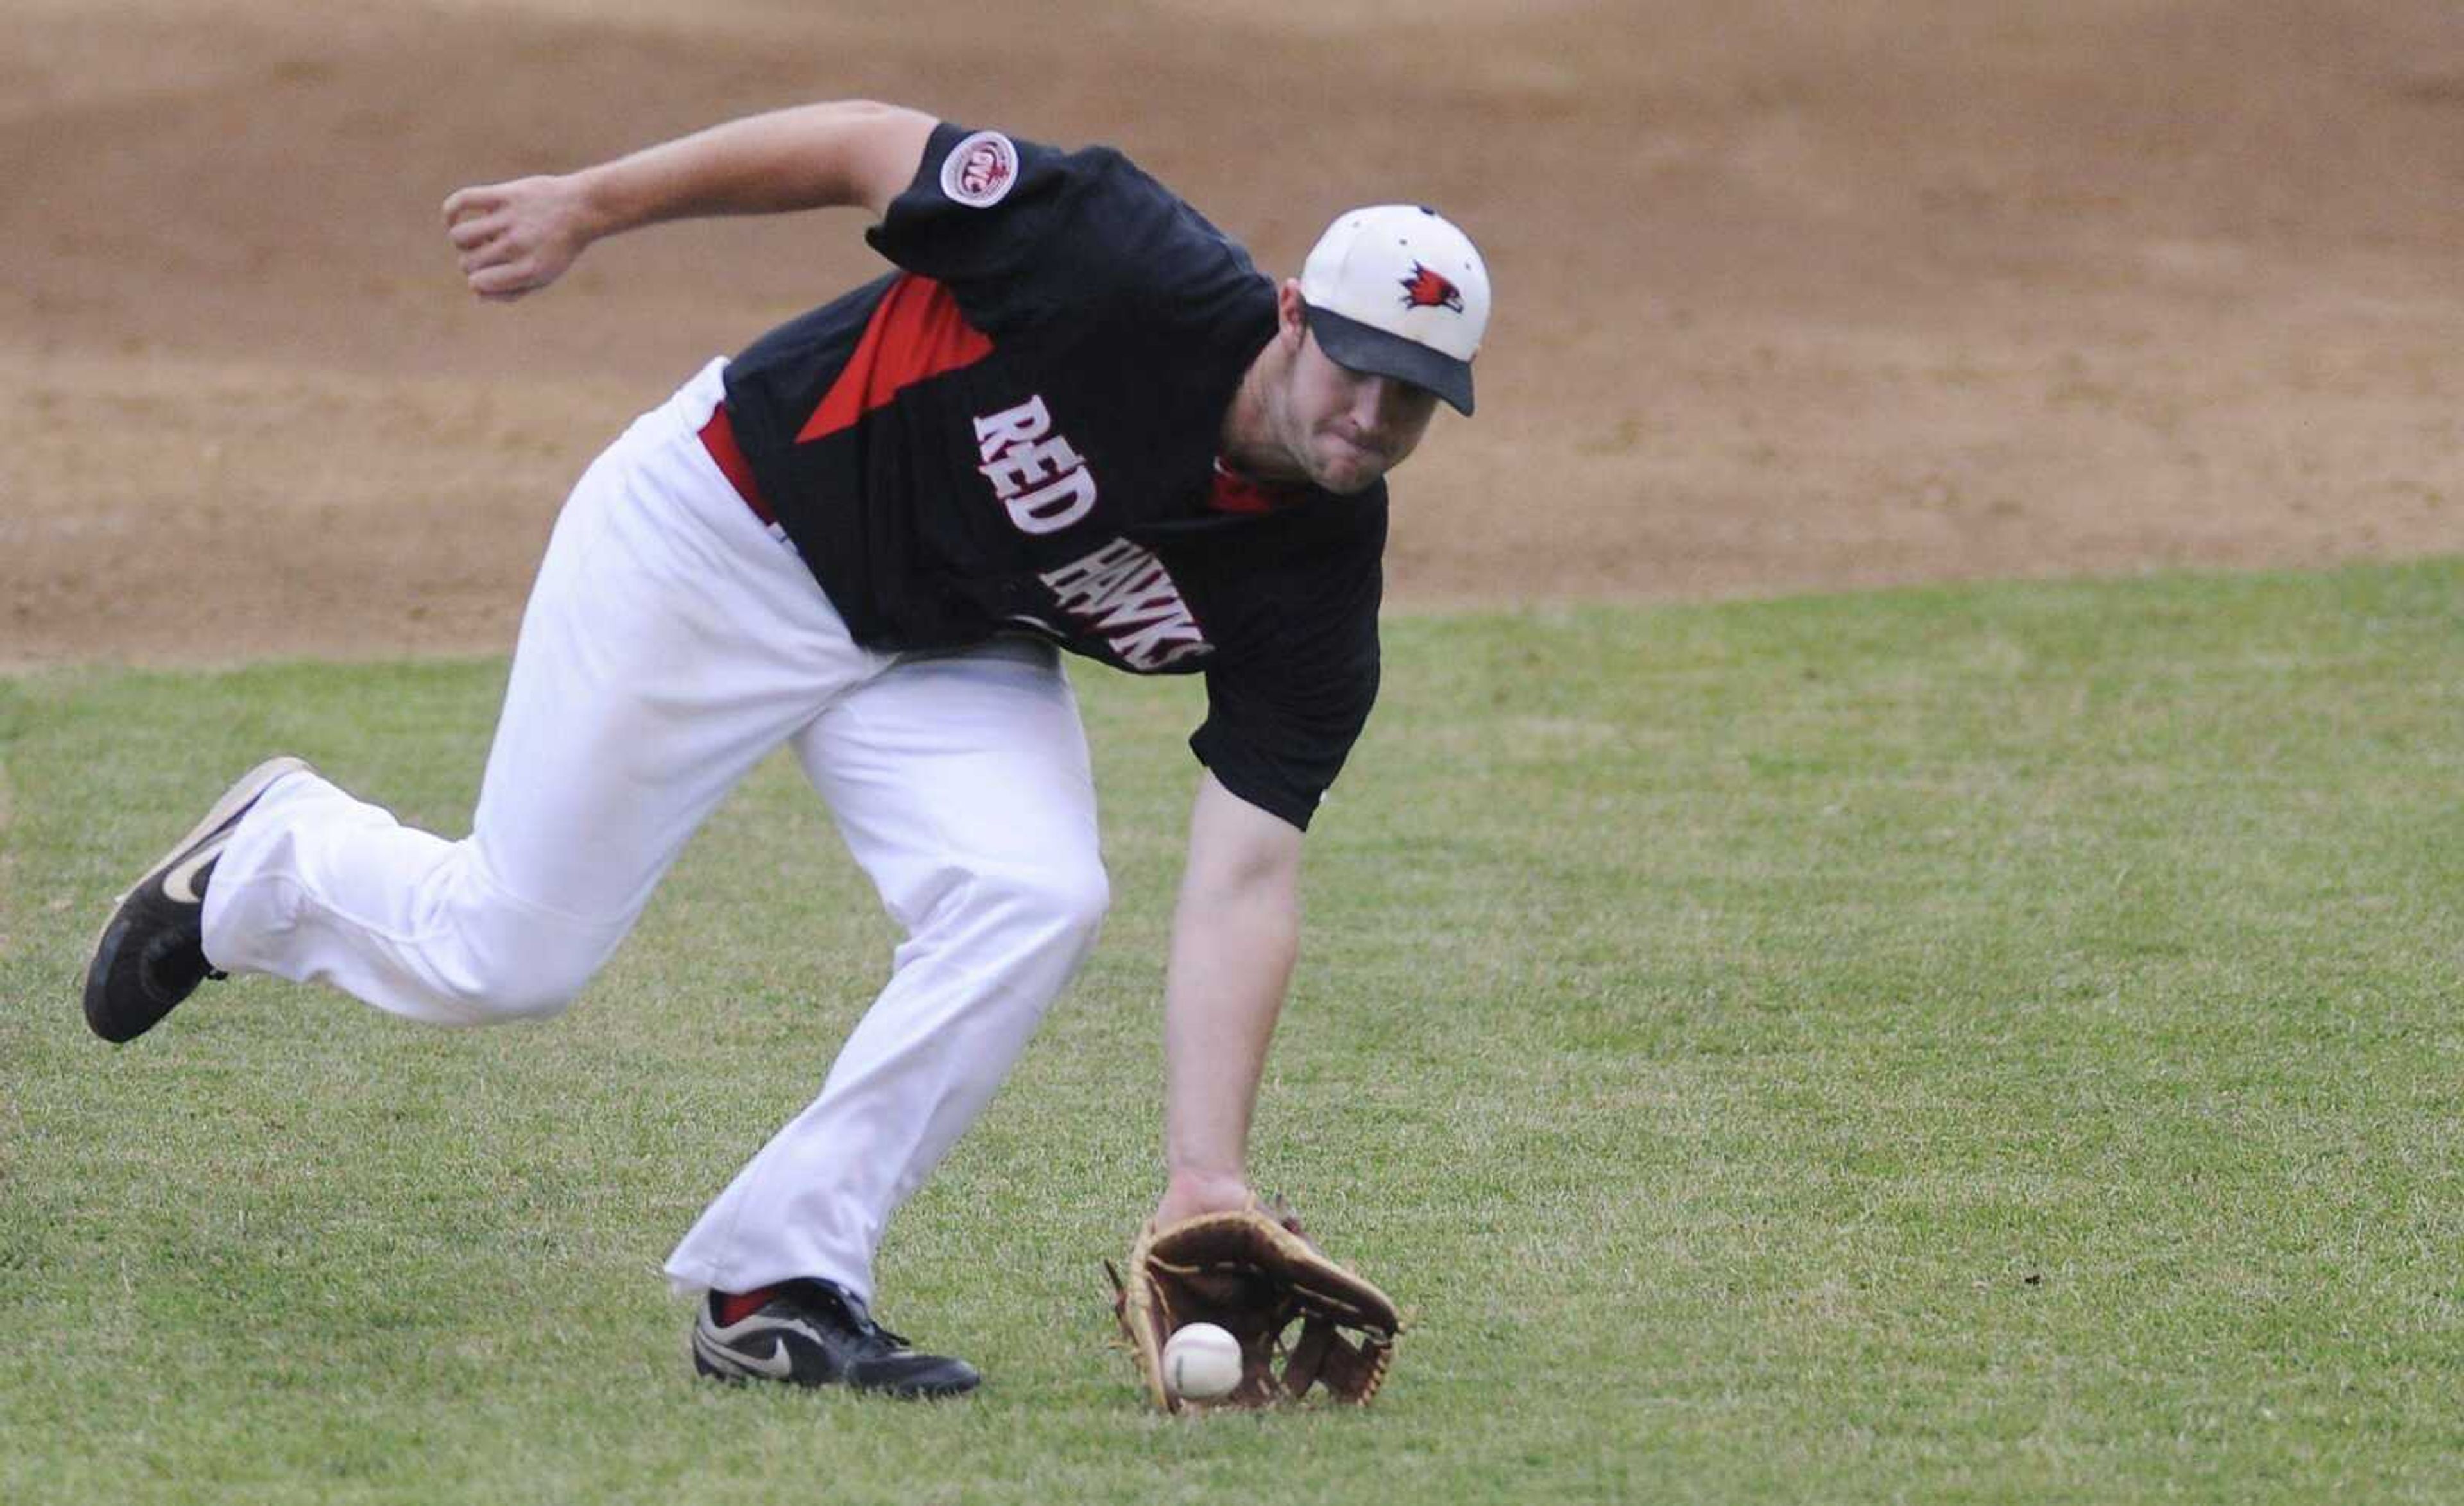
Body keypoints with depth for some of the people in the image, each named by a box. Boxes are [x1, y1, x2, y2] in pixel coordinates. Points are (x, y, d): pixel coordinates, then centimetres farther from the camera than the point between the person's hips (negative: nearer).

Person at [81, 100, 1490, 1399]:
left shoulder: (1318, 594, -19)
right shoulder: (1136, 277, -32)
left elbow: (1246, 883, -22)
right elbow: (871, 143, -19)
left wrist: (1207, 1178, -32)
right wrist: (593, 205, -12)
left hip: (949, 650, 4)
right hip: (728, 533, -4)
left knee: (1036, 902, -23)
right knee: (505, 956, -1)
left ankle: (777, 1285, -8)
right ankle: (274, 857, 34)